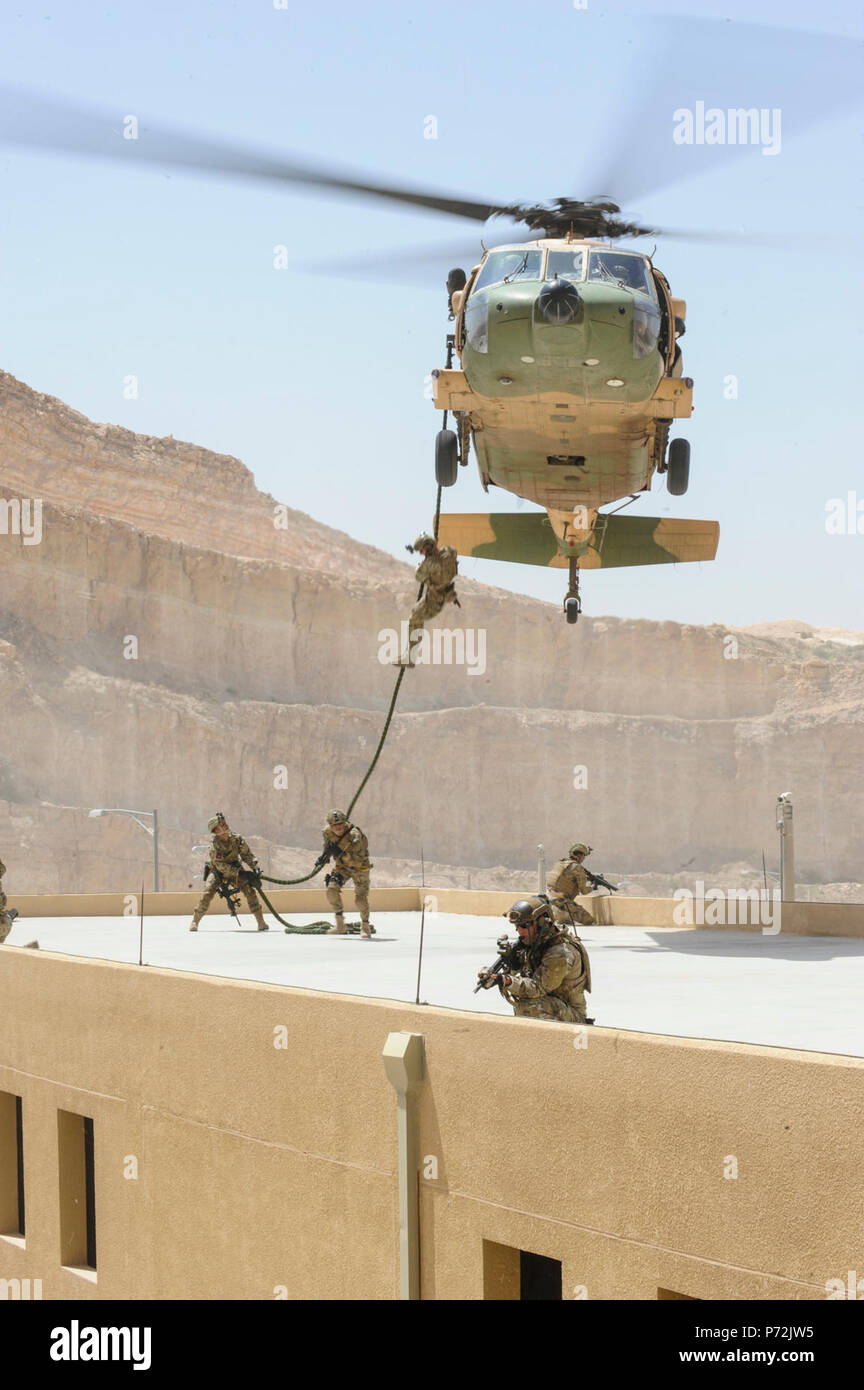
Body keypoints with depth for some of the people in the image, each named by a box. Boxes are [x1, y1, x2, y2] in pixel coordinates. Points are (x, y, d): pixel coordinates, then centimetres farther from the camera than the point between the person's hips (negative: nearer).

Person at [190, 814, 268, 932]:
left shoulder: (236, 839, -15)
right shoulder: (215, 844, -26)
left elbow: (247, 855, -6)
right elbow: (220, 865, -29)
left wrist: (255, 868, -21)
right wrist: (239, 873, -35)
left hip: (236, 868, 3)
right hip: (217, 872, -3)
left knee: (250, 891, -16)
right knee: (207, 893, -22)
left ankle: (261, 922, -10)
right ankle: (195, 921, -5)